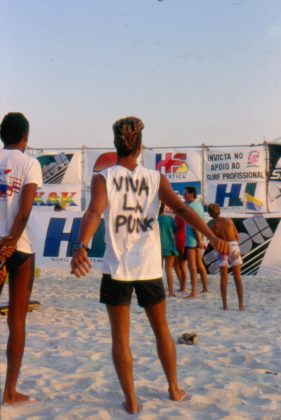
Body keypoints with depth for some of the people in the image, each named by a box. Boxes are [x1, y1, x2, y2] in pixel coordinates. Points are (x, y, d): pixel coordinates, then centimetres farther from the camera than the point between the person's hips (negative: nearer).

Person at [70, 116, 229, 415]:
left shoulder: (103, 179, -3)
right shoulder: (156, 178, 2)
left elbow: (94, 213, -21)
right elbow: (181, 208, -9)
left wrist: (81, 247, -34)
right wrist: (213, 238, -16)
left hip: (117, 268, -2)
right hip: (150, 267, 2)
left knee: (120, 337, 8)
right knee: (162, 330, 20)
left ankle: (131, 400, 7)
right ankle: (174, 389, 30)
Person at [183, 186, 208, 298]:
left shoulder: (192, 207, -15)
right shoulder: (199, 205, 14)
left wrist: (199, 240, -21)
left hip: (192, 239, -10)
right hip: (197, 239, 10)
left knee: (192, 265, -10)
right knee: (199, 264, 18)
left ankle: (194, 292, -12)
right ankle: (205, 288, 27)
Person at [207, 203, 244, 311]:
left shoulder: (212, 226, -4)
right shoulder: (229, 220, 2)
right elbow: (237, 237, 7)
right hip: (234, 248, 1)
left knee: (224, 279, 8)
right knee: (237, 278, 6)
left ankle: (225, 305, 1)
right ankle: (241, 304, -1)